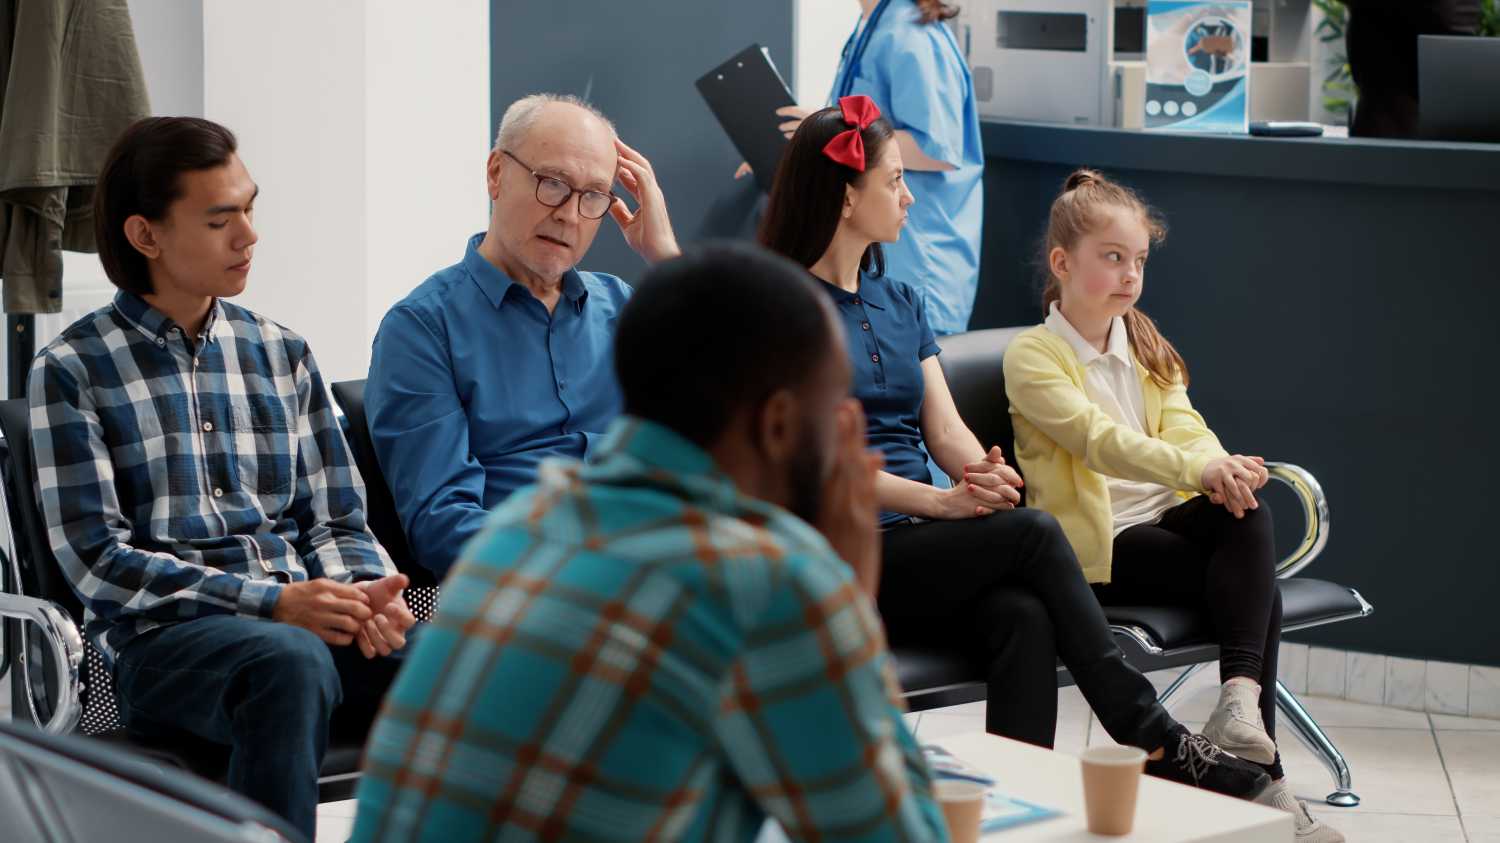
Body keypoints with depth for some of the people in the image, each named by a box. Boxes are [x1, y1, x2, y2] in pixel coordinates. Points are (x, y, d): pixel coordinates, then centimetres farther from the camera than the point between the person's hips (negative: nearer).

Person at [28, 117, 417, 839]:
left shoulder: (282, 355, 19)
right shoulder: (72, 370, 5)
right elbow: (97, 558, -4)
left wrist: (364, 592, -7)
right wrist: (270, 602, -14)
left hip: (304, 621, 4)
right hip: (160, 640, -4)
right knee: (291, 661, -40)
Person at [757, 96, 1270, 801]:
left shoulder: (901, 302, 21)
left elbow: (946, 431, 13)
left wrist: (985, 475, -12)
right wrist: (944, 502, -21)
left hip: (919, 543, 6)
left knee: (1023, 617, -28)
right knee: (1033, 532, -26)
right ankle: (1152, 737, -22)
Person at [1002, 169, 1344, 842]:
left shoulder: (1147, 348, 19)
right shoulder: (1032, 356, -5)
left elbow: (1184, 426, 4)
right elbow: (1099, 439, -21)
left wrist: (1221, 469, -21)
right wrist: (1197, 468, -36)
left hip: (1165, 518, 6)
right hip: (1095, 543, -6)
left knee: (1247, 512, -28)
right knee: (1256, 589, -24)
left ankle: (1240, 696, -35)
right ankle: (1262, 776, -23)